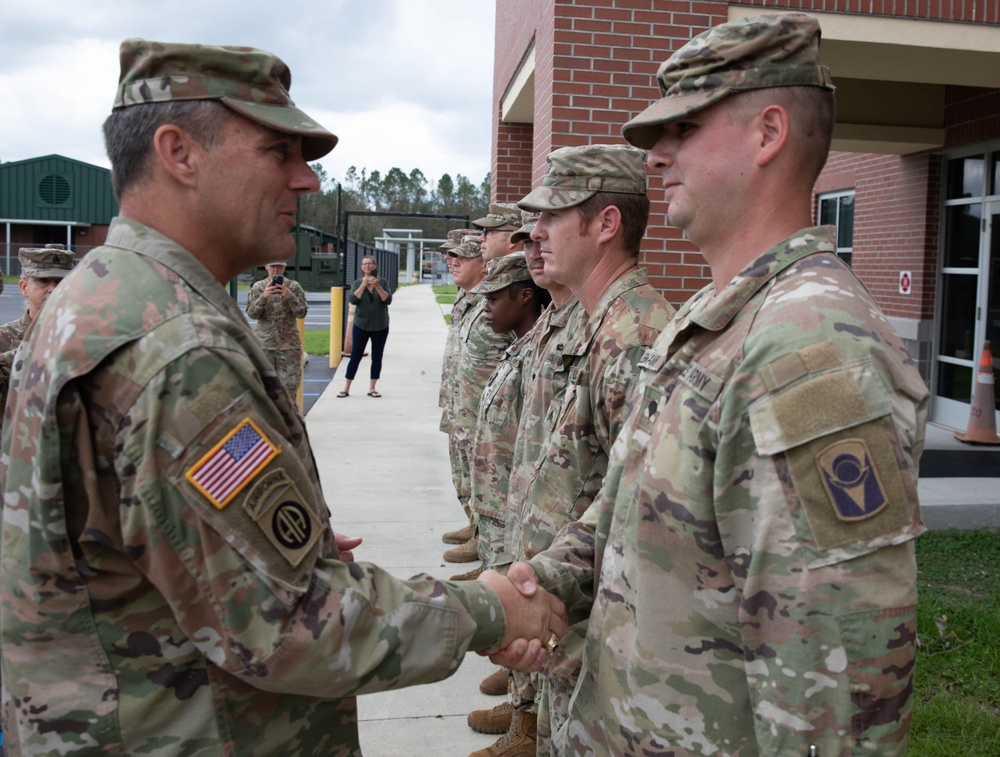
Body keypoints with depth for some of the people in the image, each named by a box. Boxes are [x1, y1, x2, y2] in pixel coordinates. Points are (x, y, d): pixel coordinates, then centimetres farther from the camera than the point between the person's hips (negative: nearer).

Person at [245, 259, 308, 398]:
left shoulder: (294, 286, 2)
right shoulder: (258, 287, 5)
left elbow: (301, 313, -4)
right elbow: (252, 313, -3)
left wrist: (289, 296, -22)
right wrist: (263, 297, -20)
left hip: (289, 344, -1)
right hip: (264, 344, 1)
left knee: (289, 385, -3)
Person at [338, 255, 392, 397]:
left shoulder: (382, 282, 1)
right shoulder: (357, 283, 1)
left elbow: (388, 300, -10)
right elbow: (353, 300, -13)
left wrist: (377, 286, -20)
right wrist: (364, 284, -17)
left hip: (380, 326, 1)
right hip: (361, 326, -1)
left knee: (377, 358, 4)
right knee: (355, 357, 0)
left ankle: (372, 389, 12)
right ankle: (346, 389, 5)